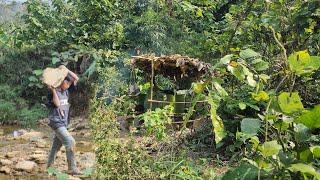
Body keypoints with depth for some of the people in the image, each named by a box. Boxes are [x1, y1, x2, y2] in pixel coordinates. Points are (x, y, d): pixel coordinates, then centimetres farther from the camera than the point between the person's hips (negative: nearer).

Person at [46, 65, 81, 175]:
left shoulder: (66, 91, 9)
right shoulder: (53, 92, -10)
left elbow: (76, 78, 7)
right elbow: (57, 104, -24)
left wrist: (66, 69, 2)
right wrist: (53, 90, -24)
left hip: (64, 123, 8)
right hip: (57, 123, -8)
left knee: (56, 146, 14)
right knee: (70, 142, -18)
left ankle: (49, 167, 25)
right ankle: (72, 168, -13)